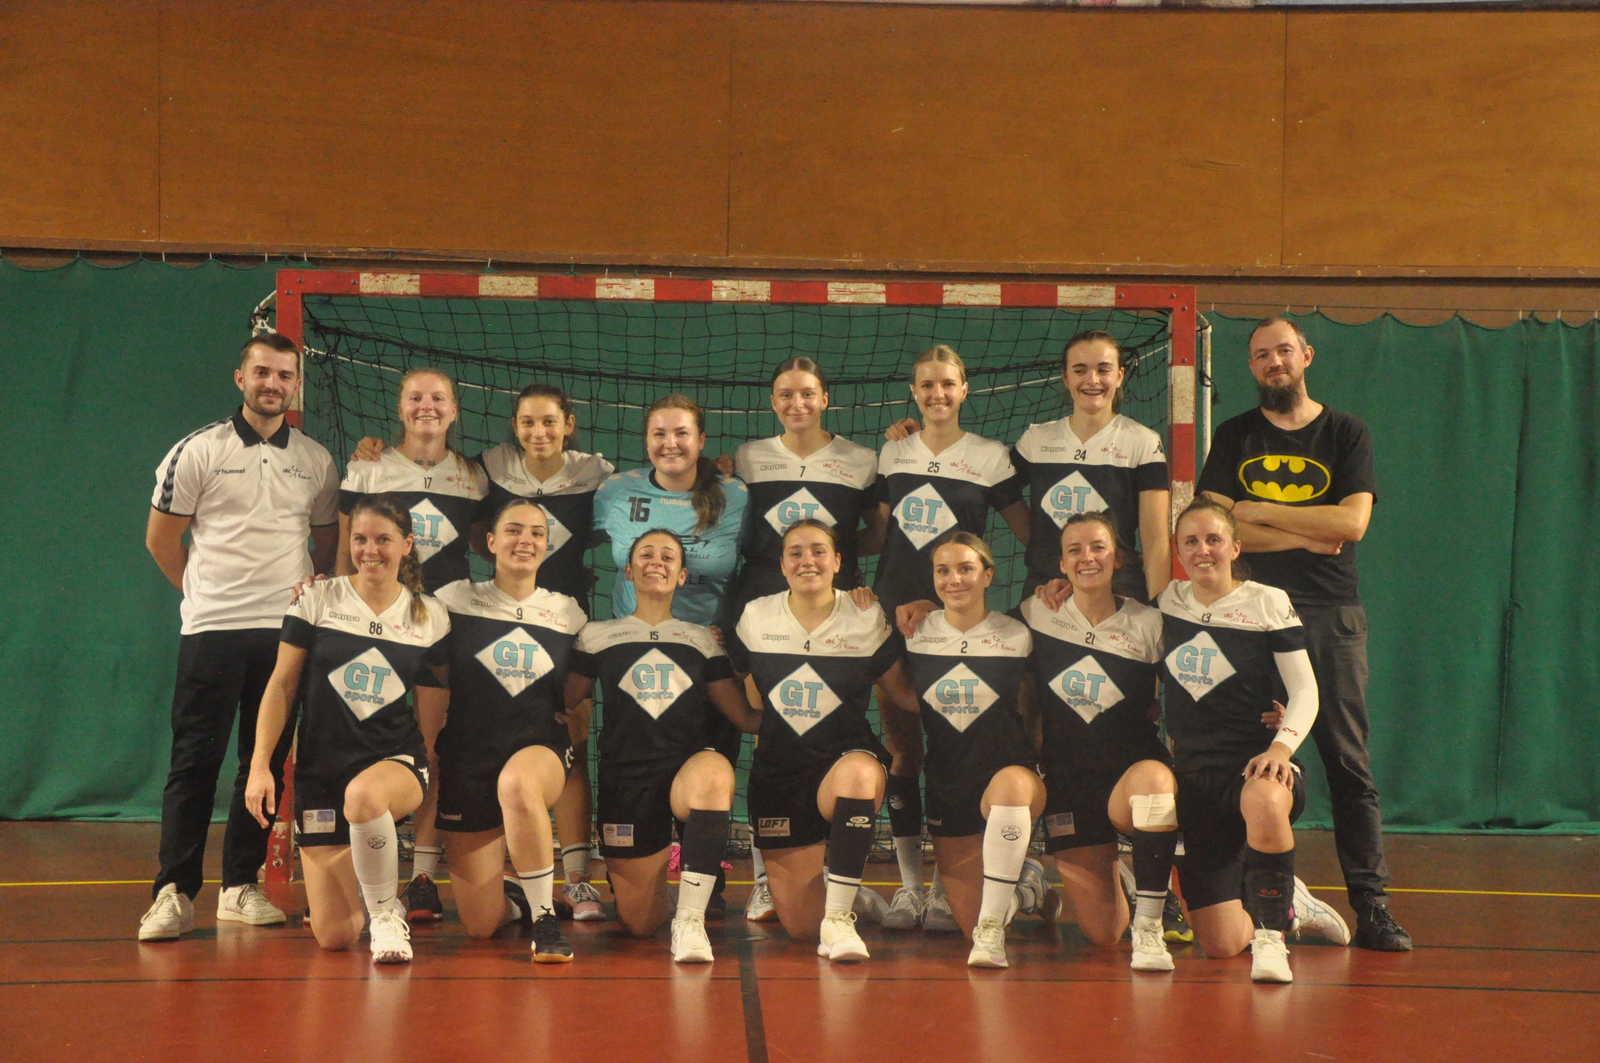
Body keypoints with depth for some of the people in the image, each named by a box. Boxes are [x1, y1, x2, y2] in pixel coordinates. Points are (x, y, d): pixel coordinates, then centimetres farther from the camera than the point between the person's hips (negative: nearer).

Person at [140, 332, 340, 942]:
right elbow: (161, 539, 7)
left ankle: (241, 886, 14)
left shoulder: (316, 462, 9)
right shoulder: (198, 452, 0)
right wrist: (206, 592, 11)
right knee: (195, 760, -6)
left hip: (287, 632, 3)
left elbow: (327, 542, 20)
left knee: (266, 763, 5)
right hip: (213, 628, -3)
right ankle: (174, 893, -5)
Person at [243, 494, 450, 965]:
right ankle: (366, 876, 34)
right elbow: (281, 684, 2)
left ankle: (386, 913, -16)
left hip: (397, 759, -1)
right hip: (322, 766, 1)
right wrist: (260, 763, -5)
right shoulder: (318, 601, 0)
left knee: (363, 795, -41)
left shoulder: (430, 617, 3)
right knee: (334, 936, -3)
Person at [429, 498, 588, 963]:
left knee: (517, 782, -39)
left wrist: (566, 754, 4)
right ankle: (516, 899, 35)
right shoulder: (455, 600, 2)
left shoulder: (568, 614, 7)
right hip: (467, 759, 1)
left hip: (541, 749, 0)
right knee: (480, 925, -2)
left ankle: (544, 916, -23)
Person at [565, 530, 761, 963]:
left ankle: (690, 919, -32)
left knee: (716, 770, -40)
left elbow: (746, 717, 10)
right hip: (625, 775, 0)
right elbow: (566, 708, 12)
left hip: (687, 767, 0)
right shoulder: (597, 635, 12)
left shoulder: (702, 639, 15)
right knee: (640, 923, -2)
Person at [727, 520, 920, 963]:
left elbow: (900, 696, 6)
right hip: (779, 770, 2)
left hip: (847, 757, -2)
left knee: (859, 774, -42)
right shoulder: (754, 618, 3)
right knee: (801, 926, -3)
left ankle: (839, 917, -28)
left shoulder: (869, 620, -1)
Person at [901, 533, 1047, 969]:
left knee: (1010, 786, -41)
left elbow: (1029, 711, 8)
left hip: (1008, 770, -3)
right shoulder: (916, 634, 2)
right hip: (946, 782, 3)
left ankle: (992, 927, -32)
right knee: (970, 923, 1)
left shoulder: (1017, 636, -1)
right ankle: (1025, 880, 36)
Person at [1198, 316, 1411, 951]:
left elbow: (1352, 522, -5)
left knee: (1350, 765, -3)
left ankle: (1371, 907, -2)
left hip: (1331, 618, -1)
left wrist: (1258, 513, -4)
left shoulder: (1346, 435, 10)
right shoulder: (1234, 438, 12)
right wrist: (1306, 536, -7)